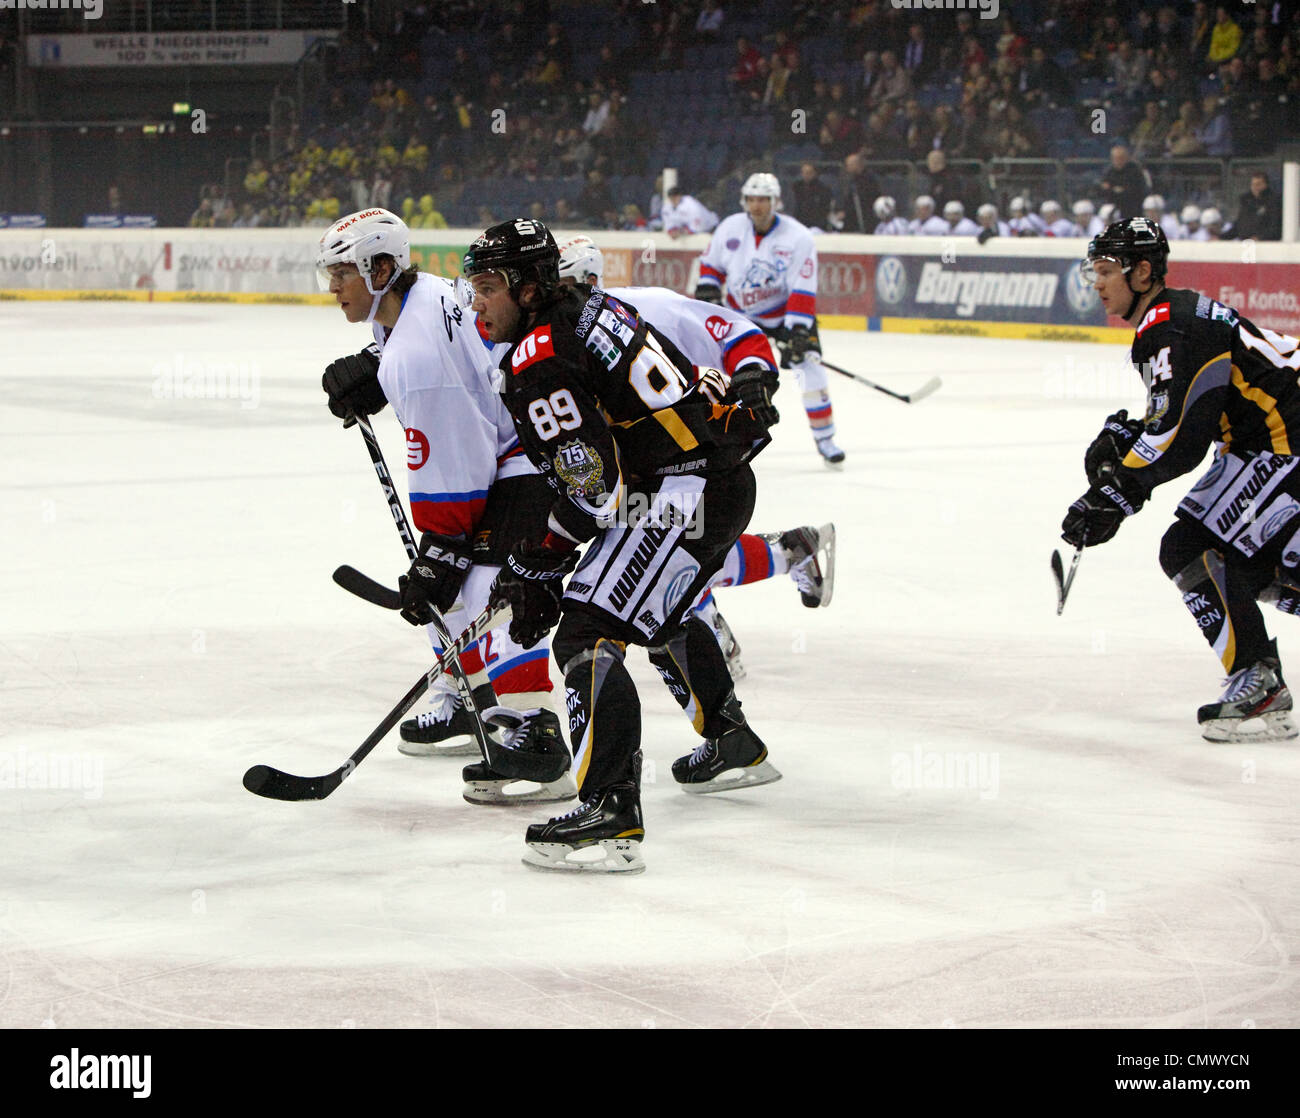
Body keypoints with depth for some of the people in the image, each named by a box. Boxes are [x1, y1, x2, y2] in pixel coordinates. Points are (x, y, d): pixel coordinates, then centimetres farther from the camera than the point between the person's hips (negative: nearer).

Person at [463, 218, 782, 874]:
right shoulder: (587, 309, 15)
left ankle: (611, 813, -28)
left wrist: (535, 567, -9)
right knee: (659, 612, 34)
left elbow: (590, 490, -19)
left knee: (588, 635, -17)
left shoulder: (539, 362, -15)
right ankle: (732, 746, 50)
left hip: (683, 493, -11)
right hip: (727, 475, 11)